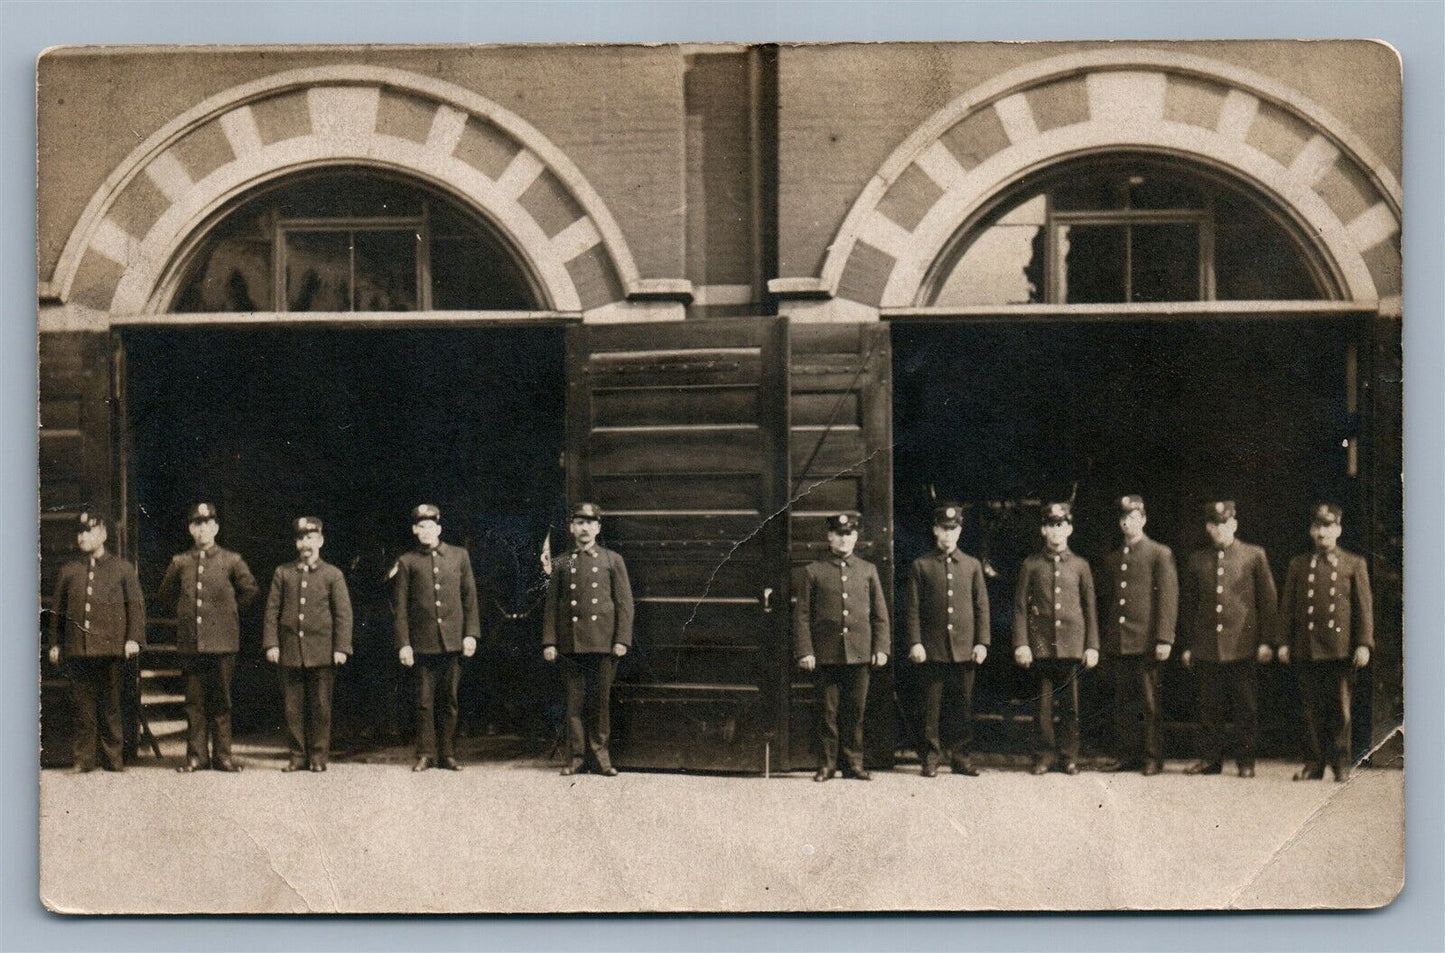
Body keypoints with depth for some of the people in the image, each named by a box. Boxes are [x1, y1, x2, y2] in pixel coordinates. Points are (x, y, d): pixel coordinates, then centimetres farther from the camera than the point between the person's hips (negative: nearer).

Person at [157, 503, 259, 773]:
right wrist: (186, 611, 12)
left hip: (222, 641, -2)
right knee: (194, 701, 4)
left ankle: (222, 754, 9)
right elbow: (165, 595, 21)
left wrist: (228, 610, 10)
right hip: (190, 642, 2)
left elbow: (250, 590, 12)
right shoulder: (179, 562, 9)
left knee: (221, 700, 3)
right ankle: (196, 755, 10)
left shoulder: (231, 561, 3)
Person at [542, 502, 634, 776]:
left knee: (601, 700, 2)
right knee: (574, 701, 1)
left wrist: (622, 639, -5)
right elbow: (552, 605, 10)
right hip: (571, 642, 1)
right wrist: (549, 642, 1)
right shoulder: (561, 564, 11)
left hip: (603, 641, -1)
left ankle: (599, 754, 12)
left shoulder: (612, 560, 8)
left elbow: (625, 603, 4)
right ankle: (576, 756, 8)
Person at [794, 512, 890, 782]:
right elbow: (802, 615, 1)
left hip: (859, 655, 2)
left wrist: (881, 648, 3)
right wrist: (804, 652, -6)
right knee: (827, 712, 2)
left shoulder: (868, 570, 11)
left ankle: (853, 763, 13)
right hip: (825, 655, -2)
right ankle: (827, 764, 11)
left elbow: (880, 614, 12)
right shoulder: (813, 572, 3)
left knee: (855, 711, 4)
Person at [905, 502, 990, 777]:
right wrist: (915, 643, -7)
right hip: (933, 649, -2)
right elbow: (913, 608, 2)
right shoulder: (921, 566, 5)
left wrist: (982, 643, 1)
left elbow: (982, 607, 9)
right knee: (931, 709, 1)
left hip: (965, 649, 2)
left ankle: (962, 758, 13)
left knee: (965, 707, 4)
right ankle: (931, 759, 8)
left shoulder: (972, 565, 11)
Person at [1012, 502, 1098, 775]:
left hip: (1072, 644, 1)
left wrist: (1092, 646, 4)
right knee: (1044, 704, 2)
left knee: (1071, 704, 3)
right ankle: (1045, 755, 11)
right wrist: (1021, 644, -4)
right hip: (1041, 645, -1)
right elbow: (1020, 606, 4)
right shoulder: (1031, 565, 5)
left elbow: (1090, 608, 9)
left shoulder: (1080, 565, 8)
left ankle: (1069, 756, 12)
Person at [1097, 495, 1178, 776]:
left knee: (1149, 703, -1)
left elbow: (1168, 598, -5)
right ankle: (1125, 755, 13)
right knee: (1122, 702, 8)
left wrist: (1164, 639, -12)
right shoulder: (1111, 559, 16)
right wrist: (1104, 638, 11)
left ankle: (1152, 757, 5)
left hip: (1146, 642, -5)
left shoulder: (1160, 554, 0)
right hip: (1117, 643, 5)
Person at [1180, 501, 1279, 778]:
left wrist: (1266, 641, -2)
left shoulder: (1254, 556, 3)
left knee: (1245, 707, 2)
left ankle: (1246, 760, 10)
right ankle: (1211, 758, 15)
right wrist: (1189, 645, 12)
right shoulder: (1197, 560, 11)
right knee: (1210, 706, 6)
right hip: (1207, 647, 3)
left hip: (1243, 645, -3)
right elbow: (1190, 604, 15)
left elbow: (1267, 600, 3)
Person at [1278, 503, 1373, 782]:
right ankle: (1314, 763, 10)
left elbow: (1364, 607, 3)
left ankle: (1341, 764, 10)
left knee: (1340, 708, 1)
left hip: (1341, 648, -2)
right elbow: (1287, 607, 12)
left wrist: (1364, 644, -5)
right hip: (1307, 649, 2)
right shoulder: (1298, 565, 12)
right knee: (1313, 709, 4)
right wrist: (1285, 642, 4)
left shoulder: (1354, 564, 7)